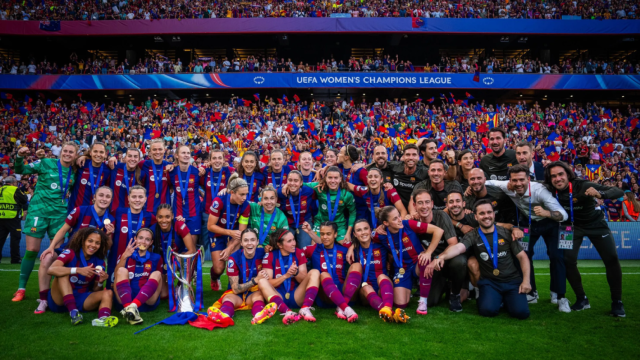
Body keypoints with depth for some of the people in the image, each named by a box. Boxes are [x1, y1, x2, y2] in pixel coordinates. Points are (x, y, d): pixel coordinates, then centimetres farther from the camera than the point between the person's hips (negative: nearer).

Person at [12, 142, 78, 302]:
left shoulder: (74, 172, 5)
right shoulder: (46, 163, -3)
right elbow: (20, 170, -2)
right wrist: (19, 157, -19)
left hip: (59, 214, 3)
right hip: (38, 210, -2)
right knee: (31, 250, -1)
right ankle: (21, 288, 13)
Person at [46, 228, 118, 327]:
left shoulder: (99, 263, 3)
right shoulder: (70, 253, -8)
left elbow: (95, 291, 6)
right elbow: (51, 270, -28)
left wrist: (100, 282, -17)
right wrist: (78, 270, -37)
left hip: (81, 300, 3)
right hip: (60, 299, -3)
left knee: (108, 293, -19)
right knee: (63, 272, -25)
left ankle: (103, 318, -53)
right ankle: (73, 312, -39)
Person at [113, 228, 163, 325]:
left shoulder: (156, 258, 13)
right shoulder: (127, 256, 13)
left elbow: (160, 279, 13)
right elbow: (116, 274, -4)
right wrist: (124, 257, -17)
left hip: (147, 301, 0)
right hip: (125, 299, 0)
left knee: (157, 274, -20)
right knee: (122, 270, -17)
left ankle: (133, 306, -43)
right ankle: (128, 307, -42)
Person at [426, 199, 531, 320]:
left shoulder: (505, 233, 2)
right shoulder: (472, 236, -2)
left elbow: (522, 257, 6)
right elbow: (458, 247, -22)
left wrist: (526, 280, -7)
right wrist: (441, 256, -43)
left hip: (513, 281, 1)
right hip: (489, 282, -1)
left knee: (521, 312, -20)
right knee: (488, 310, -25)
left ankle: (506, 299, 15)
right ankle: (497, 298, 11)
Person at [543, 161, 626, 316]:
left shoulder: (582, 186, -33)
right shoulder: (550, 190, -24)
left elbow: (618, 192, -36)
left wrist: (600, 194, -55)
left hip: (596, 223, -1)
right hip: (572, 226, 2)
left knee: (612, 260, -6)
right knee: (568, 260, -10)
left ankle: (617, 301, 13)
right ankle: (582, 299, 9)